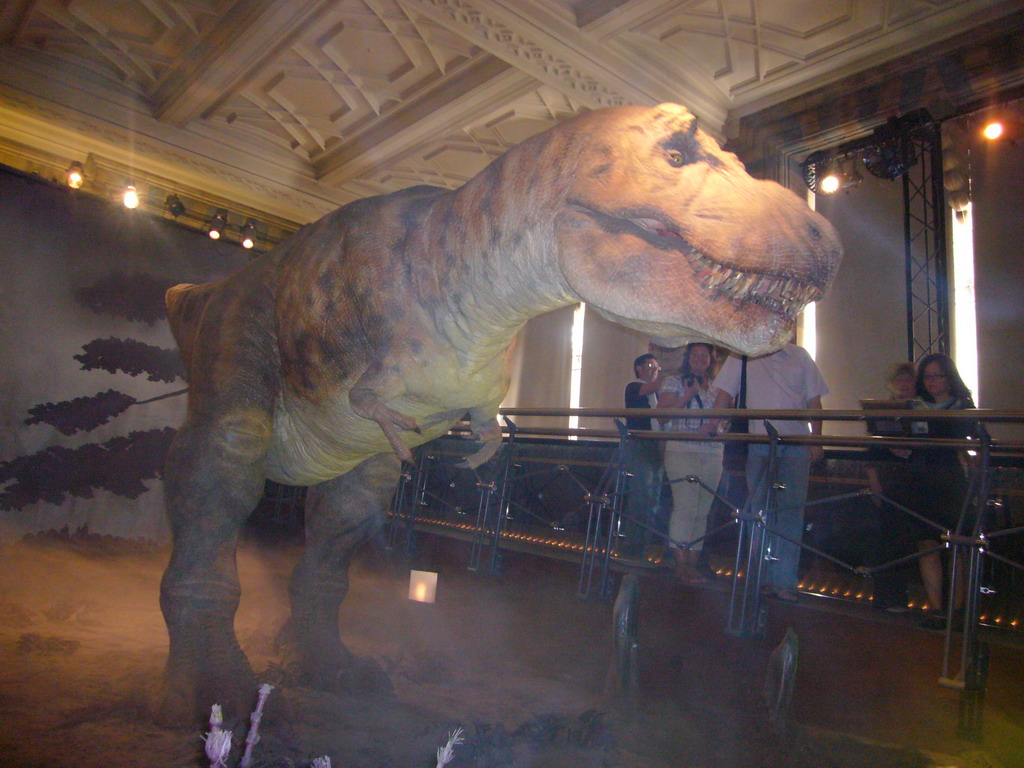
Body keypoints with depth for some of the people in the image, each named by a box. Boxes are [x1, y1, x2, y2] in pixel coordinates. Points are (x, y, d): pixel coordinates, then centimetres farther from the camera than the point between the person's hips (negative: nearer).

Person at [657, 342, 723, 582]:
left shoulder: (716, 389, 19)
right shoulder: (674, 382, 5)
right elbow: (662, 414, -6)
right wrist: (688, 395, -13)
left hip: (712, 454, 5)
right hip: (682, 451, -5)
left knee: (702, 511, 5)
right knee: (685, 506, -12)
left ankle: (693, 564, 11)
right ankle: (681, 564, -7)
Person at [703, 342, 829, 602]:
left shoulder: (799, 356, 10)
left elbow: (814, 402, 10)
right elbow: (726, 394, 2)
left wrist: (816, 441, 2)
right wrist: (713, 423, -14)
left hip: (796, 446, 1)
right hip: (759, 443, -1)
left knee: (791, 510, -3)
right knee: (760, 510, 3)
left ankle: (784, 581, 0)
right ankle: (762, 577, 13)